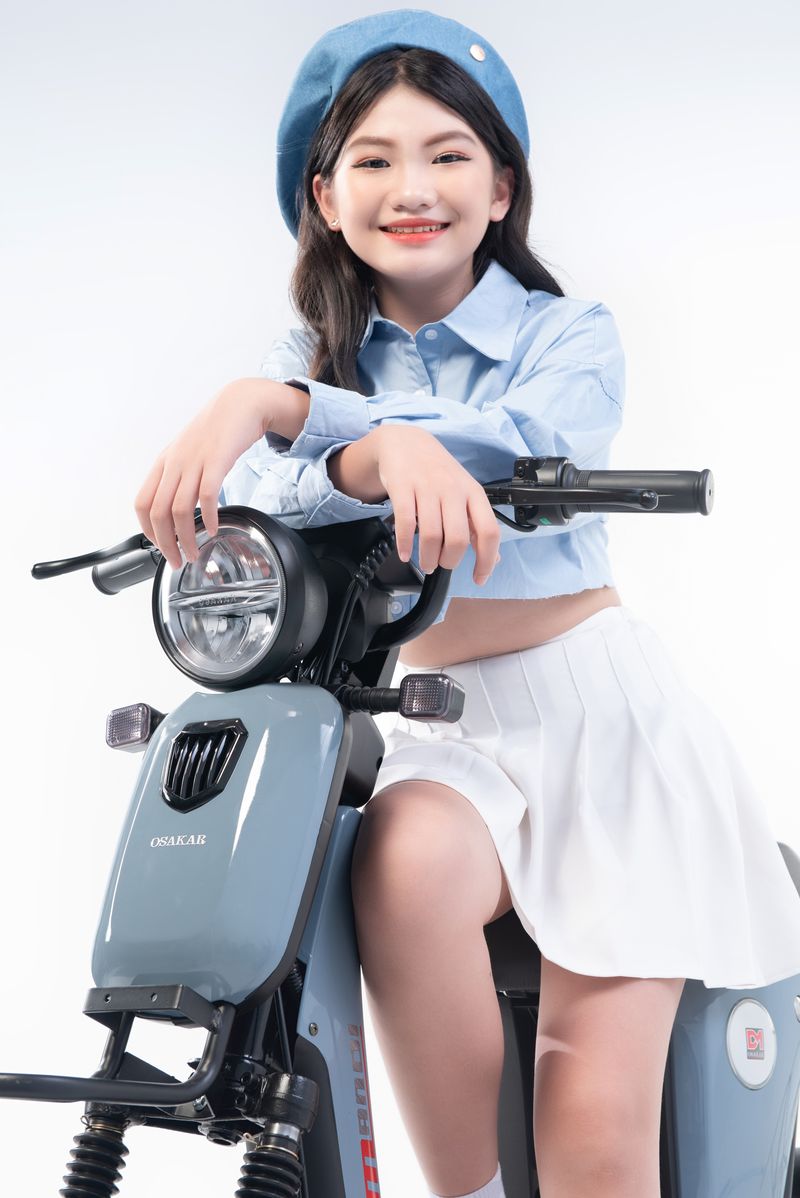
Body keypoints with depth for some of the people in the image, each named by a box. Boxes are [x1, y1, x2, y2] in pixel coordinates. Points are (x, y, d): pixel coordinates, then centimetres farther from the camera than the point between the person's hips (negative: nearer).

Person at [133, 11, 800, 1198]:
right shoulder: (307, 364, 9)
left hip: (595, 710, -1)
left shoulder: (569, 335, 2)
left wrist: (277, 406, -33)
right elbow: (272, 506, -13)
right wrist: (385, 450, -37)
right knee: (406, 868, -35)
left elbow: (529, 450, -22)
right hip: (438, 724, 2)